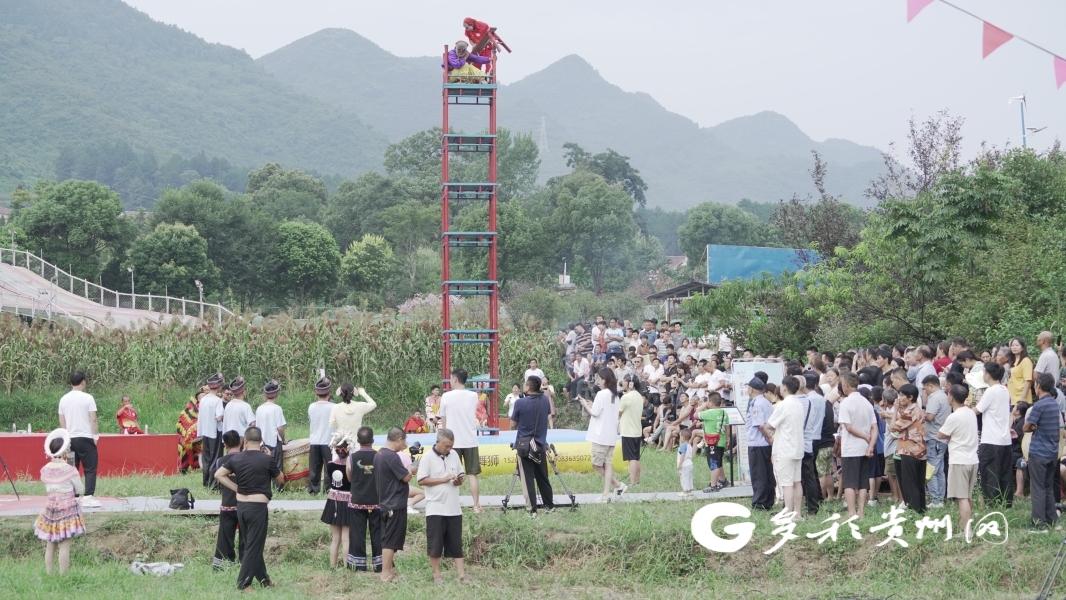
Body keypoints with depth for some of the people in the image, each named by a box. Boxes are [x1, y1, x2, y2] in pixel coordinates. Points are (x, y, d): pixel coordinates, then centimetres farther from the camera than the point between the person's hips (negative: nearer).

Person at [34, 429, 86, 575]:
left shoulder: (45, 470, 1)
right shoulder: (69, 470, -14)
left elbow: (47, 487, 12)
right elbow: (79, 490, -3)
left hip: (50, 508, 5)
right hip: (68, 509, -5)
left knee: (50, 546, 10)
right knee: (64, 546, -4)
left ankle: (48, 574, 13)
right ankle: (63, 576, -4)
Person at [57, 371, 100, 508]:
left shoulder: (64, 399, 7)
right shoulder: (87, 398, -7)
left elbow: (61, 422, 11)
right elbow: (93, 420, -9)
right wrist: (96, 435, 1)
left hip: (69, 439, 5)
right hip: (85, 438, -5)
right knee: (90, 469, 1)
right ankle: (88, 497, -6)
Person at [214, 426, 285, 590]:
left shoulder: (237, 458, 0)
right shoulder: (266, 459, -12)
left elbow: (218, 474, 6)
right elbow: (280, 480, 1)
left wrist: (236, 488, 7)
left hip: (241, 506, 5)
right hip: (258, 507, -5)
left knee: (247, 544, 16)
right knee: (253, 547, 3)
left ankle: (263, 578, 25)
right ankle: (243, 583, 2)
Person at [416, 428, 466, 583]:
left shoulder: (454, 455, 9)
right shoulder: (428, 458, -8)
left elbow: (460, 475, 19)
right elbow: (421, 480, -12)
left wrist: (459, 480, -4)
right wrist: (443, 480, -17)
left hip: (454, 509, 5)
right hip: (436, 508, -5)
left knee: (456, 544, 7)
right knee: (435, 544, 2)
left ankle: (461, 575, 8)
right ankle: (437, 575, 13)